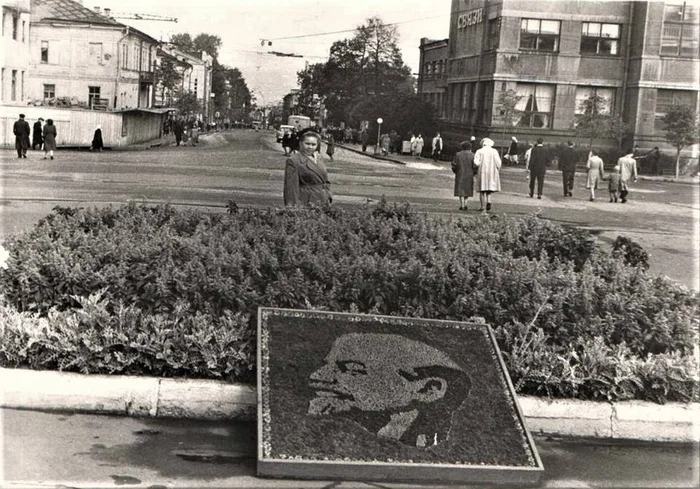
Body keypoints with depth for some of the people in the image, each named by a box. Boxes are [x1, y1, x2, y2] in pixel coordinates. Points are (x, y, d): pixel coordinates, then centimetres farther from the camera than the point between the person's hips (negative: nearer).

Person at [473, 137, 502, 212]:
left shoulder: (479, 151, -1)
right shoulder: (494, 151, 1)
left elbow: (476, 162, -11)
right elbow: (498, 162, -5)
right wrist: (497, 170, 10)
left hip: (482, 172, -1)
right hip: (492, 172, 1)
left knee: (482, 190, 5)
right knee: (490, 188, 11)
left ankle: (483, 207, 3)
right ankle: (488, 202, -14)